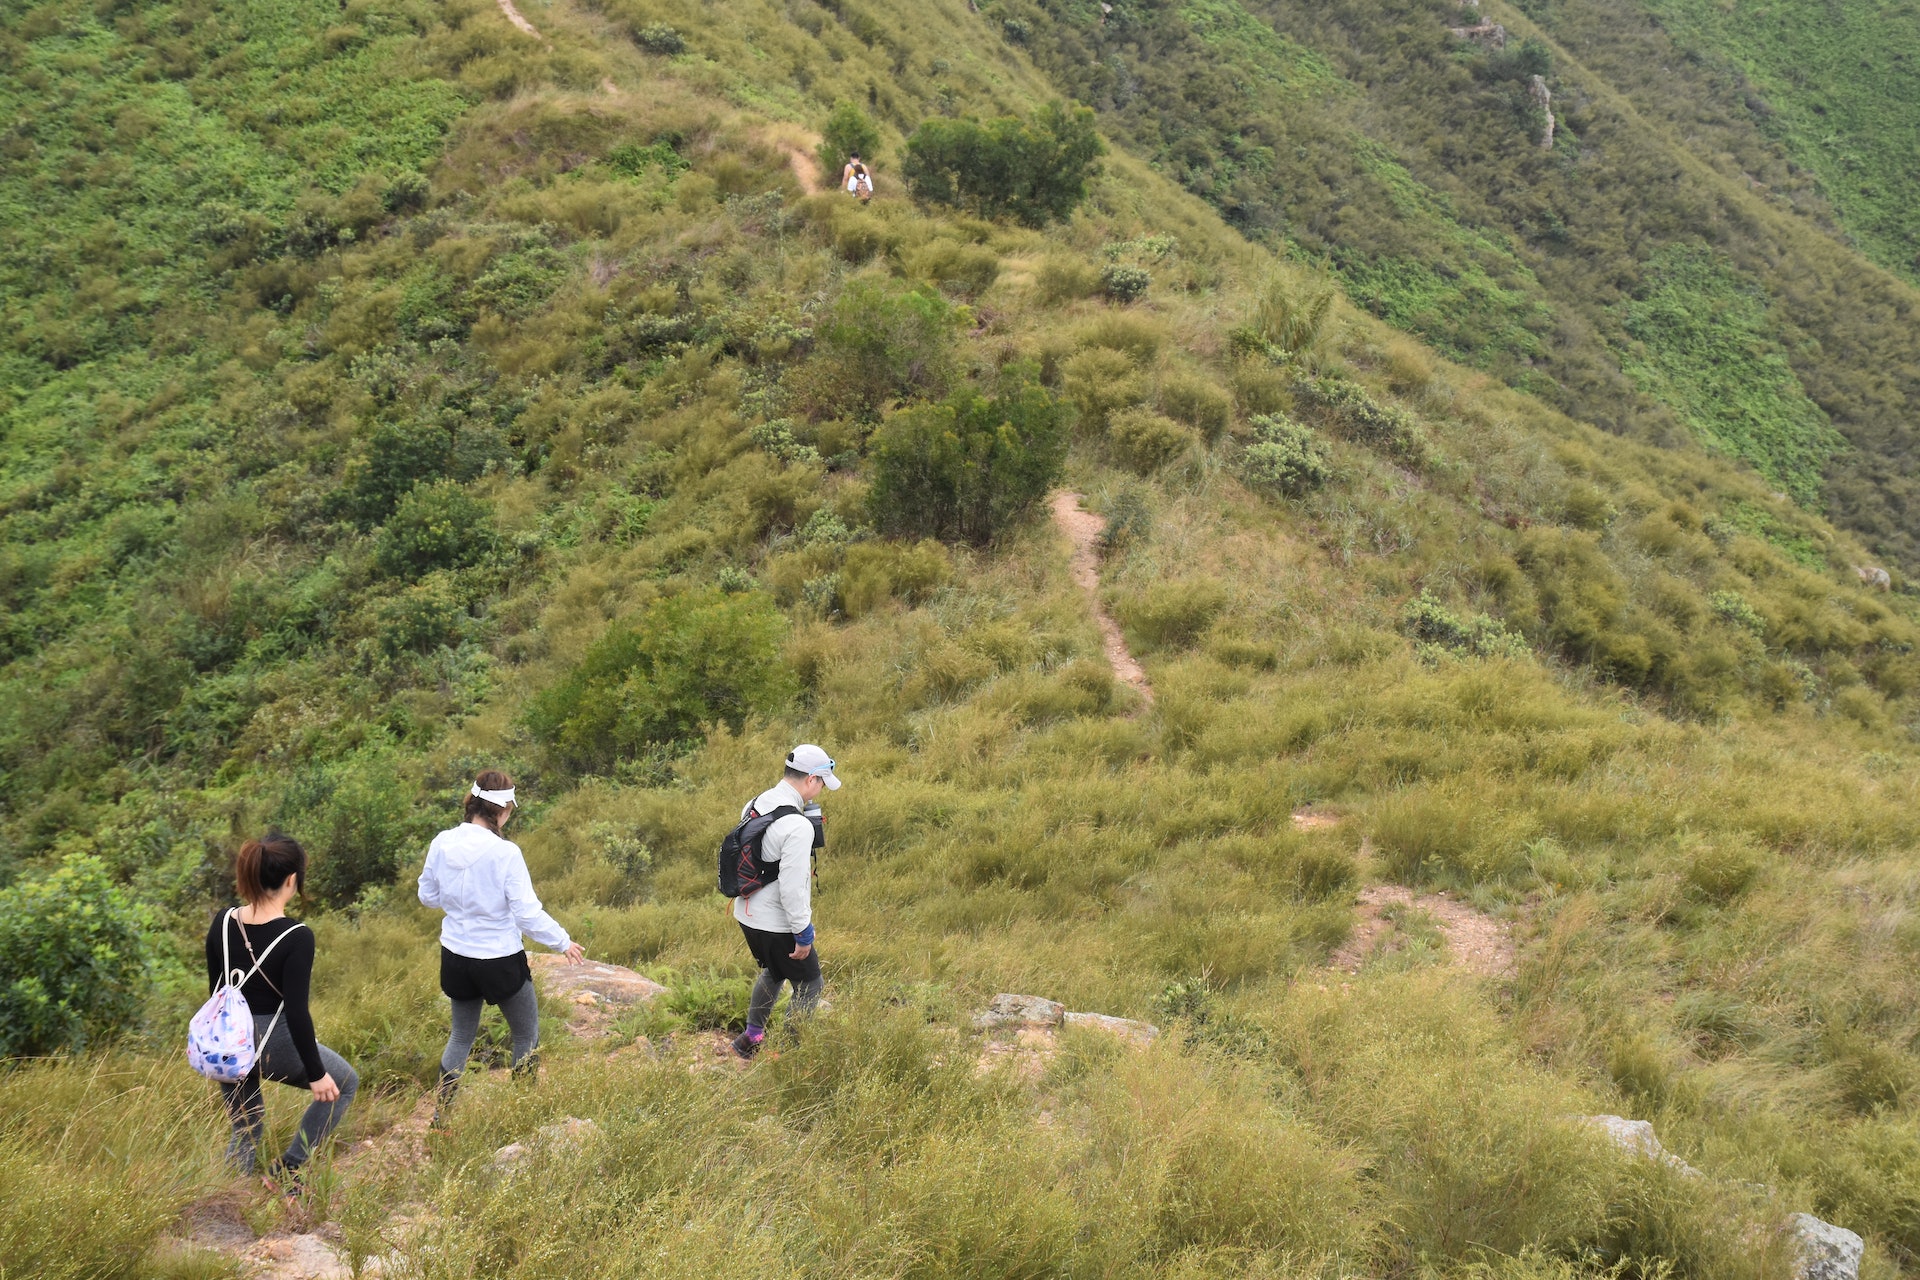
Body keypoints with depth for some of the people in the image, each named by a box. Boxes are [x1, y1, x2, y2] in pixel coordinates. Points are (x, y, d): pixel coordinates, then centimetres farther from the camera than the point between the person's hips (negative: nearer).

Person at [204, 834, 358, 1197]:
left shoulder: (222, 924, -4)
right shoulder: (296, 938, -21)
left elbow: (217, 993, 7)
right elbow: (296, 1012, -21)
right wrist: (315, 1074, -13)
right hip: (275, 1044, -6)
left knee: (244, 1133, 24)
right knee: (344, 1083, 21)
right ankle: (286, 1171, 15)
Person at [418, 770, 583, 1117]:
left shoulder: (442, 843, -8)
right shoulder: (505, 853, -23)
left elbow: (428, 895, 6)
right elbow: (528, 914, -19)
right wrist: (563, 942, -5)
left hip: (455, 956, 5)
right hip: (500, 960, -5)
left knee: (461, 1036, 23)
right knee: (527, 1037, 16)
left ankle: (440, 1113, 22)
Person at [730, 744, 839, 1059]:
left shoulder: (754, 806, 1)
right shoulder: (798, 826, -27)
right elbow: (792, 888, -26)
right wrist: (804, 933, -17)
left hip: (746, 914, 9)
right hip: (777, 924, -9)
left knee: (773, 972, 31)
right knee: (809, 986, 10)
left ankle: (751, 1038, 41)